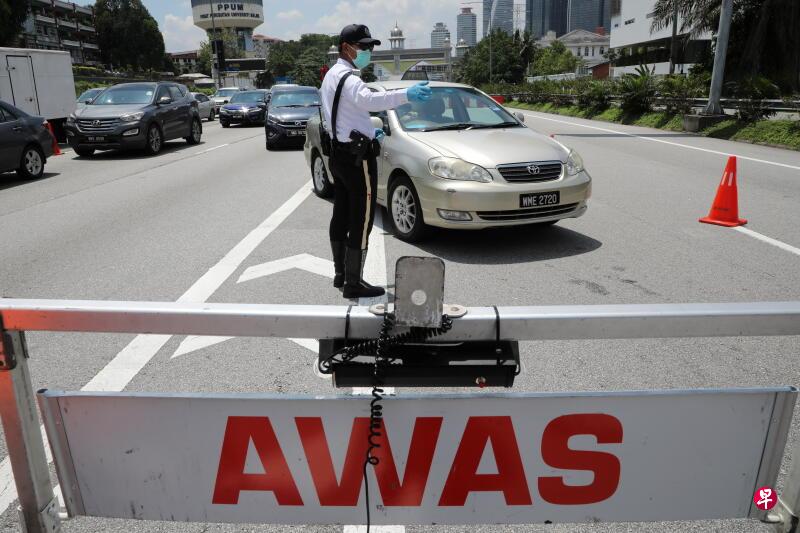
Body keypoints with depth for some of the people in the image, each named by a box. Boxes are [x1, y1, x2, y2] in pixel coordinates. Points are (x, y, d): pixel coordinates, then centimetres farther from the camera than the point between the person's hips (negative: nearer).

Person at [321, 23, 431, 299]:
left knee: (341, 216, 15)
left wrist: (367, 130, 14)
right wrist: (406, 95, -55)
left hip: (339, 152, 11)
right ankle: (353, 284, -1)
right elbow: (369, 99, -40)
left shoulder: (332, 75, 17)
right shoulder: (348, 78, -17)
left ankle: (341, 274, 27)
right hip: (357, 156, -11)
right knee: (361, 221, -6)